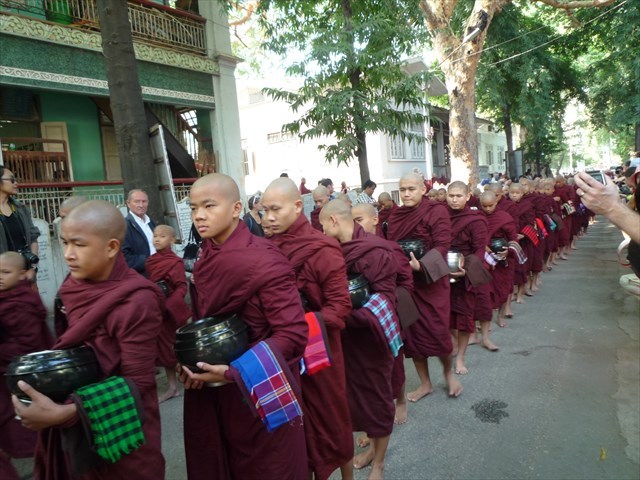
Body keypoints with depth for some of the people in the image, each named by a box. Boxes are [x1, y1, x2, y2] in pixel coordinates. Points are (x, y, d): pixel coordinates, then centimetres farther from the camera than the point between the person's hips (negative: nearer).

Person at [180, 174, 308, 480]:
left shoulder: (265, 261, -20)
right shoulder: (206, 258, 2)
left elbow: (293, 334, -23)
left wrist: (233, 372, -26)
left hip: (259, 393, -6)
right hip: (210, 391, 6)